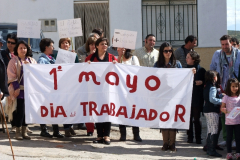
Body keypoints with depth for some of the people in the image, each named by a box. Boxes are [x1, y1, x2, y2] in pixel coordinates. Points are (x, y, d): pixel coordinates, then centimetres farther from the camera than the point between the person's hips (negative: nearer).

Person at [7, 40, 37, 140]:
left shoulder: (32, 61, 14)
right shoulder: (14, 61, 1)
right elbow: (12, 76, -4)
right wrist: (16, 88, -12)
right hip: (19, 89, -4)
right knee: (20, 110, -8)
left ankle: (24, 131, 12)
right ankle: (18, 132, 2)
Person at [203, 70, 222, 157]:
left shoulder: (206, 87, 12)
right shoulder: (212, 87, -16)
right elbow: (212, 99, -27)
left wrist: (221, 95, 19)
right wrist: (222, 101, -21)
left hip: (207, 110, 10)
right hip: (212, 111, -9)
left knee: (210, 130, 16)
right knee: (214, 131, -6)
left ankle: (208, 148, 21)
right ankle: (212, 150, -6)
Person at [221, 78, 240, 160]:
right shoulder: (226, 97, -3)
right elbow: (222, 108, -2)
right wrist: (226, 111, -22)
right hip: (229, 121, -2)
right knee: (229, 137, 6)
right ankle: (229, 153, 16)